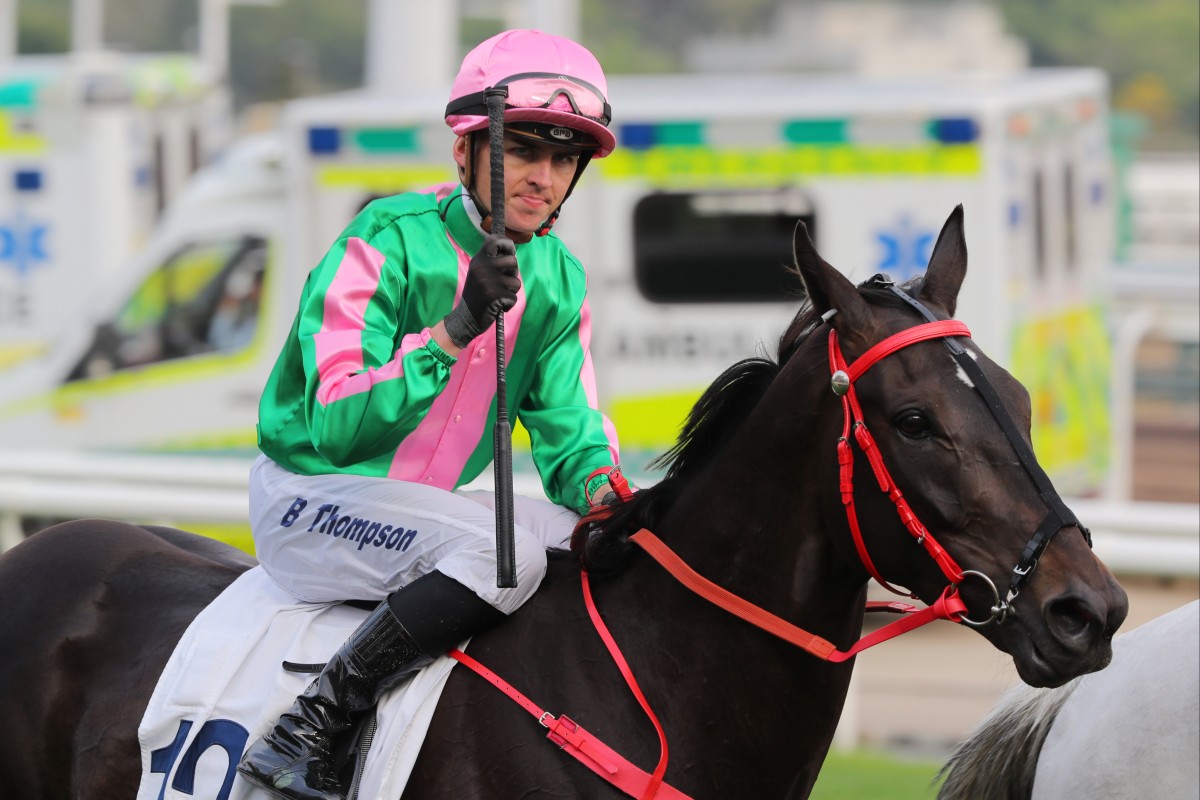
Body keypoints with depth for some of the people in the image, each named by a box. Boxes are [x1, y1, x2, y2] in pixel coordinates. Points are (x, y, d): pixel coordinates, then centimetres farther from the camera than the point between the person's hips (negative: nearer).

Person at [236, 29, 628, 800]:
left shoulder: (559, 281, 3)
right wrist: (456, 330, -37)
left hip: (422, 508, 8)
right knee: (505, 549, -31)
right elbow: (335, 427, -26)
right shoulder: (387, 245, -18)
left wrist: (604, 489, -18)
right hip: (309, 497, -7)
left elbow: (571, 433, 6)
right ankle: (307, 729, -26)